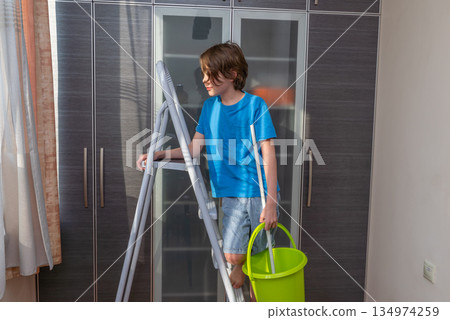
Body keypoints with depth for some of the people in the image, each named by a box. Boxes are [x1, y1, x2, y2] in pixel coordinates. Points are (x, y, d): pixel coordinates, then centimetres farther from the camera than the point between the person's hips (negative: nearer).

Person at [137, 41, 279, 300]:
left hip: (261, 193, -3)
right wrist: (159, 155, -5)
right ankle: (241, 265, 31)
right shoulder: (210, 107, 6)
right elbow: (195, 148, 8)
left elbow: (268, 155, -13)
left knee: (260, 257, 9)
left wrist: (271, 203, -17)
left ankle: (256, 300, 37)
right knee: (232, 256, -6)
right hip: (232, 194, 3)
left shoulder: (255, 105, -10)